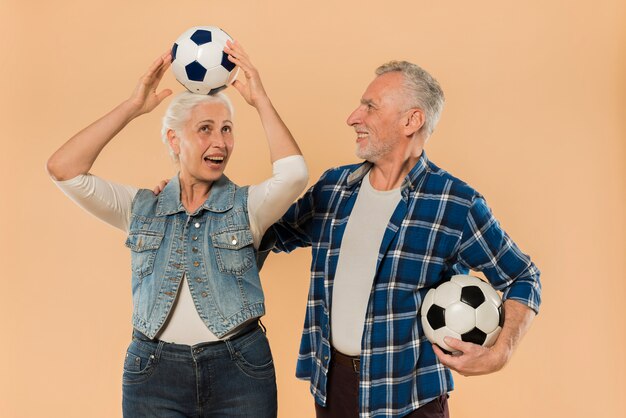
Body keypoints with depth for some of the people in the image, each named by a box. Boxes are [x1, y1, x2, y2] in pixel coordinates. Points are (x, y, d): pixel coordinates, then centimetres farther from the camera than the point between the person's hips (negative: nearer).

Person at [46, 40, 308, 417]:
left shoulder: (247, 205, -1)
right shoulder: (142, 208, 3)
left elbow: (293, 173, -21)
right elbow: (63, 169, -7)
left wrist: (260, 99, -14)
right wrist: (133, 107, -8)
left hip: (239, 370, -1)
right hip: (154, 371, 1)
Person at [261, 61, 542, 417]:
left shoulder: (457, 205, -11)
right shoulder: (332, 188, 2)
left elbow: (523, 280, -2)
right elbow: (273, 233, 16)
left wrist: (500, 354, -16)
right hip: (330, 382, 4)